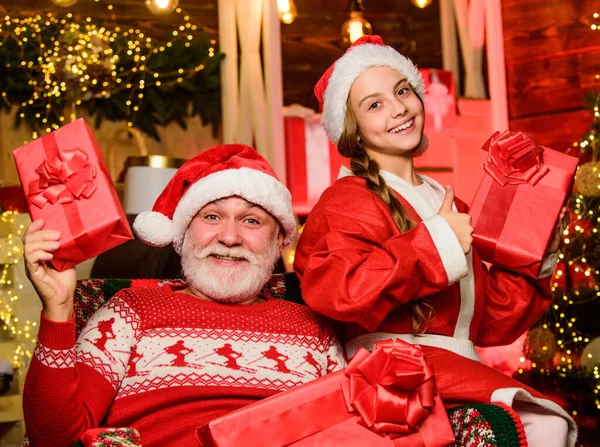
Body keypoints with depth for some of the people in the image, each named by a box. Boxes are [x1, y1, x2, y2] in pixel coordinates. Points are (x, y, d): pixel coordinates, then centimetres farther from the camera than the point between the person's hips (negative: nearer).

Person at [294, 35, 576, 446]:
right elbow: (331, 289, -23)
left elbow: (488, 322, 22)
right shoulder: (348, 201, 0)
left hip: (460, 369, 7)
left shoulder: (449, 206, 21)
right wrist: (436, 243, -16)